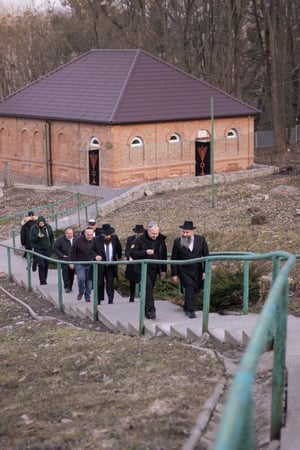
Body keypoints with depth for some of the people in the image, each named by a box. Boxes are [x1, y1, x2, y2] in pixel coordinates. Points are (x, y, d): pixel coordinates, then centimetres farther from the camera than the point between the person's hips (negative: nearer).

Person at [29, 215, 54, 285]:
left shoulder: (48, 227, 0)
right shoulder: (33, 228, -7)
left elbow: (52, 238, 12)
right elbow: (31, 239, -8)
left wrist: (51, 246, 5)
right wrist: (38, 237, -24)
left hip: (47, 249, 3)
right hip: (38, 249, -3)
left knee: (46, 265, 8)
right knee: (41, 265, -12)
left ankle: (44, 280, 23)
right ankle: (42, 281, -7)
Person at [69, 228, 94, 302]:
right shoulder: (79, 240, -8)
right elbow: (72, 251, -1)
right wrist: (71, 262, -2)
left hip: (90, 265, 2)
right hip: (80, 264, -2)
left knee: (89, 281, 3)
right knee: (81, 278, -17)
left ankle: (87, 297, 16)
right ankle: (81, 292, 11)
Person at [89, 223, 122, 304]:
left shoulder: (114, 238, -2)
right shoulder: (96, 240, -10)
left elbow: (119, 248, 17)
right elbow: (91, 250, -6)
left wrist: (119, 257, 20)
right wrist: (96, 256, -25)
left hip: (111, 266, 1)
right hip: (100, 266, -1)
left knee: (110, 284, -4)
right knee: (100, 284, 6)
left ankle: (111, 301, -2)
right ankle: (99, 301, 19)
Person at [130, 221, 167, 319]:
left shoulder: (161, 241, 7)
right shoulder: (140, 240, -7)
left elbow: (164, 256, 15)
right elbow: (132, 253, -12)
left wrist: (163, 270, 14)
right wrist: (145, 252, -22)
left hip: (154, 269, 5)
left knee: (149, 288, 9)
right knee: (148, 287, -19)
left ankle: (146, 311, 19)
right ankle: (151, 310, -22)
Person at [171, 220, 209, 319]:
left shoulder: (201, 239, -3)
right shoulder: (177, 242, -6)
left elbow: (206, 256, 1)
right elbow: (174, 259, 0)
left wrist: (206, 271, -5)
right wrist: (174, 274, -2)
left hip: (197, 271, 3)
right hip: (184, 271, -3)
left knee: (194, 290, 11)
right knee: (189, 287, -20)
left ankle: (187, 307, 35)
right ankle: (190, 311, -20)